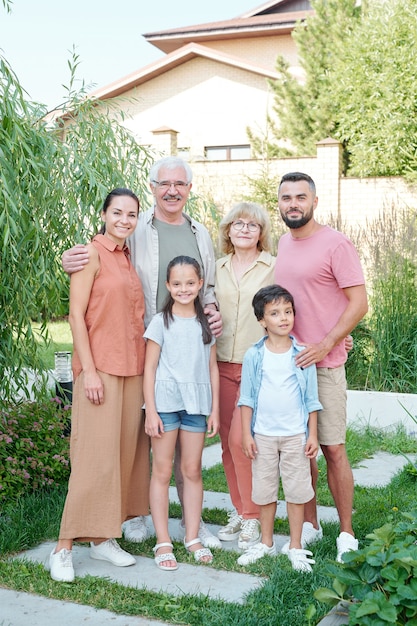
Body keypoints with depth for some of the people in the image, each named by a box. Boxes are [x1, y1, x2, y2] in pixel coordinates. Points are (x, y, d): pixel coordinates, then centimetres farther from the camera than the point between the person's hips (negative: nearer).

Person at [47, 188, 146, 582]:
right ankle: (64, 548, 0)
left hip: (132, 369, 7)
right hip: (100, 368, -7)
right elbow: (76, 314, -11)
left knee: (124, 453, 8)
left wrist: (144, 365, 11)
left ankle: (103, 538, 19)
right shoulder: (92, 255, -6)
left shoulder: (129, 258, 14)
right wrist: (88, 369, -17)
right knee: (95, 457, -8)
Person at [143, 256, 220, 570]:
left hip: (197, 403, 3)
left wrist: (214, 409, 7)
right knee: (162, 471, 2)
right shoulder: (161, 322, 0)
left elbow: (213, 368, 11)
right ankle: (163, 541, 8)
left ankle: (193, 536, 18)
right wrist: (150, 411, -7)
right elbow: (150, 368, -2)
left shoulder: (206, 322, 8)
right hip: (165, 401, -2)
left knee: (193, 470, 8)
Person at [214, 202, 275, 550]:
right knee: (228, 442, 8)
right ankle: (239, 512, 23)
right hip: (223, 365, 5)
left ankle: (254, 518, 2)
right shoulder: (218, 269, 12)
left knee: (241, 439, -13)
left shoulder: (275, 268, -2)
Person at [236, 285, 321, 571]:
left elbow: (311, 399, 2)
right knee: (265, 491, 11)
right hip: (263, 435, 1)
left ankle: (296, 547, 17)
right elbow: (247, 397, 2)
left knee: (296, 491, 5)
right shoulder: (254, 356, -3)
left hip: (296, 435, 0)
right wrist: (247, 433, -2)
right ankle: (266, 543, 27)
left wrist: (313, 434, -1)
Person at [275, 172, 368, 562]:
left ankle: (346, 534, 11)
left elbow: (359, 303, -11)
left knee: (332, 449, -2)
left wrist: (325, 345, -18)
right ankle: (309, 525, 24)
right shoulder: (283, 243, 13)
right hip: (285, 360, 6)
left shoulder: (335, 244, -9)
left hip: (323, 364, -6)